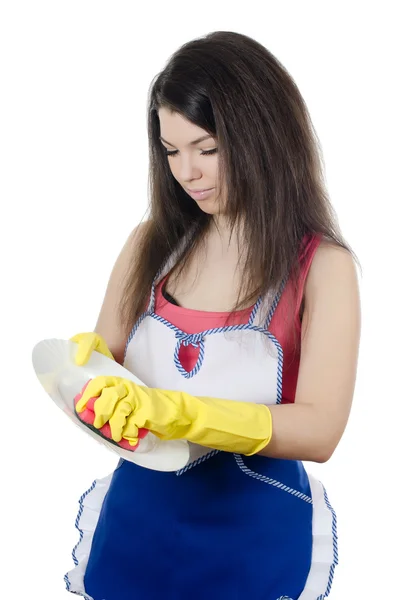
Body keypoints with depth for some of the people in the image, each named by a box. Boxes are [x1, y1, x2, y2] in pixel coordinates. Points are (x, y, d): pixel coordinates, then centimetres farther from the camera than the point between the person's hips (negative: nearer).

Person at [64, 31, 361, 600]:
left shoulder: (323, 265, -11)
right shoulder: (153, 242, 0)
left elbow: (319, 430, -19)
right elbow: (106, 353, 6)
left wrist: (177, 412, -31)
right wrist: (92, 359, -18)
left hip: (254, 529, -3)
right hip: (138, 510, 4)